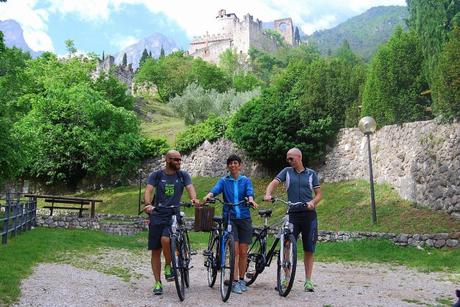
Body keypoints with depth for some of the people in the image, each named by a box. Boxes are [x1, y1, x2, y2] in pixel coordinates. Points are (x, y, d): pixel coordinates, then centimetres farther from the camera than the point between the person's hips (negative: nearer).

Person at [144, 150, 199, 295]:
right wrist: (148, 204, -33)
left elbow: (190, 188, -11)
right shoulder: (156, 175, 1)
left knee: (165, 239, -27)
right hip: (157, 215, 1)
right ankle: (158, 283, 16)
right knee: (156, 251, 3)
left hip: (174, 215, -1)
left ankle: (168, 266, 0)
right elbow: (148, 191, -12)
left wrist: (194, 199, -34)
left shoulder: (183, 175, 4)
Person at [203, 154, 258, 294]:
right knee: (235, 250, -11)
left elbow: (250, 192, -10)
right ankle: (235, 282, -4)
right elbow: (215, 189, -12)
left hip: (244, 218, 1)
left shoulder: (246, 180, 9)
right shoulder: (224, 181, 8)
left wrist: (251, 199, -33)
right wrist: (208, 196, -35)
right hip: (229, 218, -1)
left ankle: (241, 280, 20)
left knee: (243, 252, 4)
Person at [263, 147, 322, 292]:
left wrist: (312, 202, -14)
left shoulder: (311, 174, 10)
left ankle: (308, 281, 14)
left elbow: (319, 194, 7)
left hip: (309, 215, 0)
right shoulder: (287, 172, 9)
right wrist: (268, 194, -24)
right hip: (292, 215, 0)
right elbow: (273, 183, -3)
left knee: (309, 249, 4)